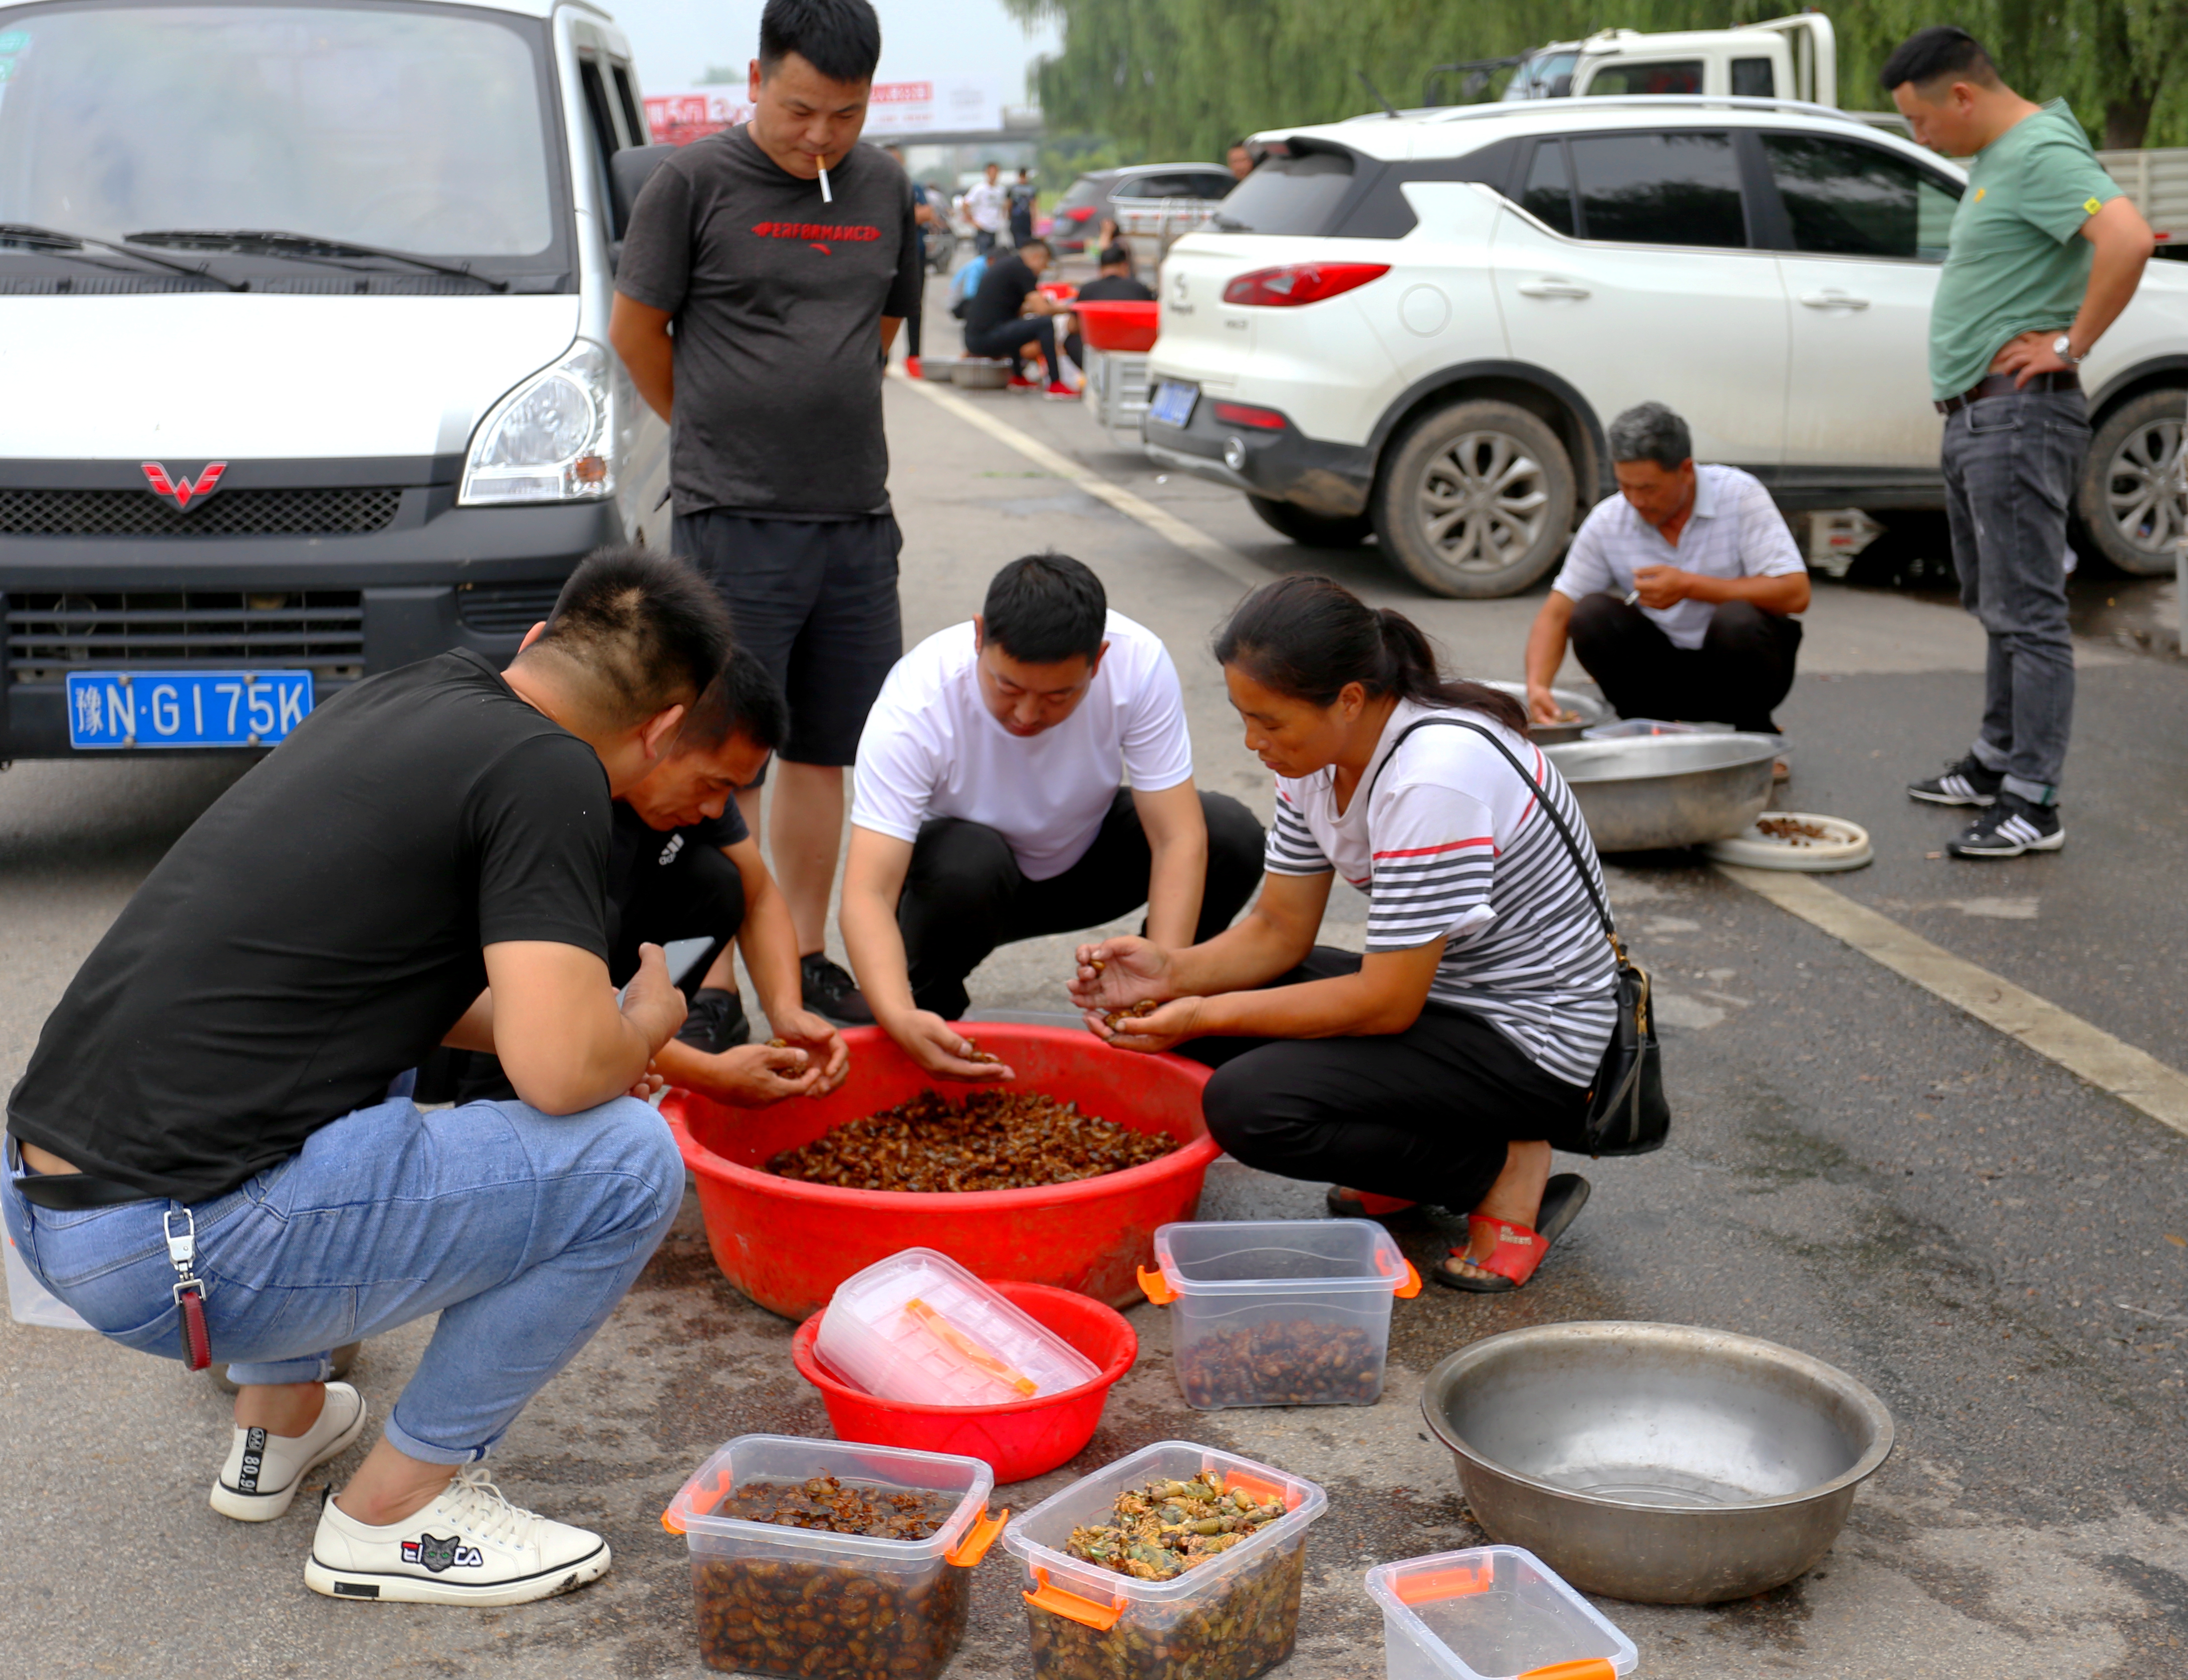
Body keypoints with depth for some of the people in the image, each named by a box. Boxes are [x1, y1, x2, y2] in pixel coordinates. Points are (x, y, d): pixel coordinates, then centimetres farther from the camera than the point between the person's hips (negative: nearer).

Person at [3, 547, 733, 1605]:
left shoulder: (396, 697, 16)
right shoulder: (548, 771, -9)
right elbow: (561, 1071, -17)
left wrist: (561, 1031, 35)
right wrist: (648, 1020, 5)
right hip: (180, 1257, -9)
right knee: (629, 1162, -5)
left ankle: (277, 1417, 33)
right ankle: (393, 1514, 7)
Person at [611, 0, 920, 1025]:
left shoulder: (883, 188, 10)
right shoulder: (696, 182, -5)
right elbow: (635, 330, 1)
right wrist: (717, 433, 12)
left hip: (857, 519, 5)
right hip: (733, 523, -5)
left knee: (822, 753, 11)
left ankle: (805, 967, 23)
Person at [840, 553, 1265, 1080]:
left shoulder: (1138, 662, -29)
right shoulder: (914, 705, -34)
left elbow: (1179, 839, -28)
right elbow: (867, 893, -39)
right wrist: (899, 1017, -57)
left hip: (1085, 861, 3)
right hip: (963, 878, -3)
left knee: (1233, 835, -22)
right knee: (969, 861, -38)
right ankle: (933, 1012, -8)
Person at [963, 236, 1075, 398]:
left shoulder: (1004, 264, 20)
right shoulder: (1022, 269, -7)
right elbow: (1042, 310, -12)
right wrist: (1063, 308, 4)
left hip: (973, 338, 10)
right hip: (986, 339, -10)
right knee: (1045, 323, -18)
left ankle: (1018, 378, 31)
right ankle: (1055, 385, -17)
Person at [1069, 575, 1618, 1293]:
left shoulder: (1434, 775, -30)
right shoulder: (1317, 749, -3)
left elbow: (1386, 1004, -26)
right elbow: (1281, 931, 3)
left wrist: (1207, 1014, -22)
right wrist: (1174, 971, -15)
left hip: (1535, 1043, -9)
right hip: (1440, 992, 9)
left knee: (1248, 1105, -25)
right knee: (1195, 994, 3)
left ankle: (1507, 1170, -5)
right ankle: (1430, 1148, 8)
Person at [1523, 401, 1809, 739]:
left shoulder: (1740, 494, -15)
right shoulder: (1607, 521, -8)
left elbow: (1795, 594, -21)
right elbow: (1556, 614, -6)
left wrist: (1689, 586, -26)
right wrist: (1537, 685, -25)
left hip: (1739, 664, -2)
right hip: (1666, 668, 2)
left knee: (1737, 621, -34)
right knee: (1591, 616, -22)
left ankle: (1758, 737, -5)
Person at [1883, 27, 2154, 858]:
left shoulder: (2043, 154, -16)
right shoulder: (1993, 159, 16)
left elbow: (2129, 239, -31)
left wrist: (2071, 345, -22)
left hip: (2018, 417, -11)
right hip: (1973, 416, 11)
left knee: (2027, 614, -8)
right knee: (1996, 605, 18)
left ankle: (2033, 805, -5)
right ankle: (1994, 765, 30)